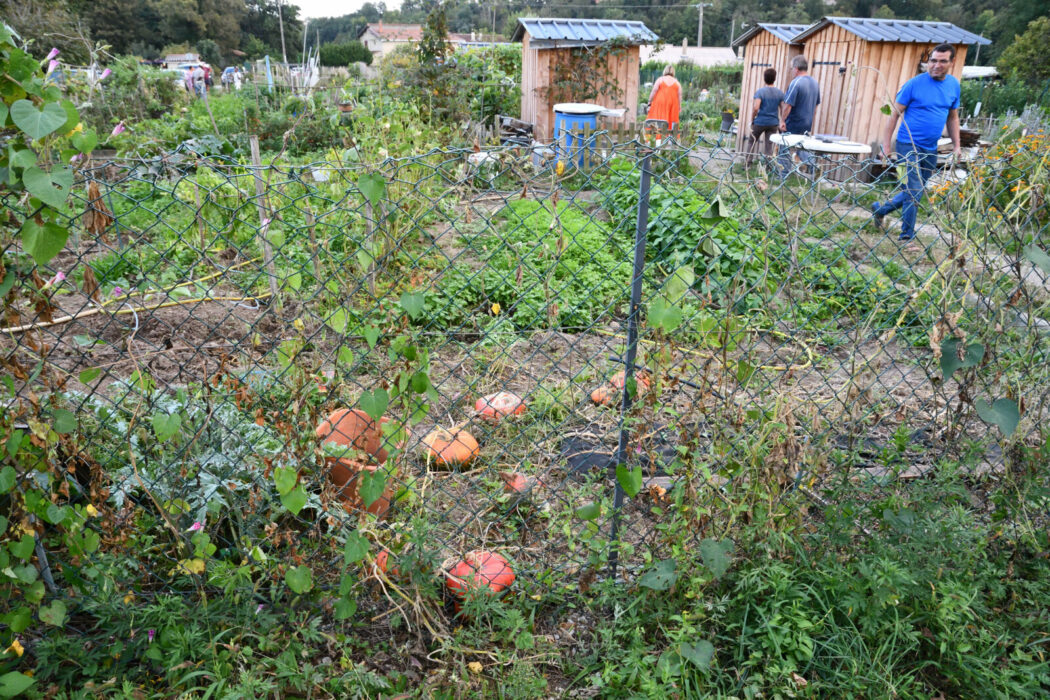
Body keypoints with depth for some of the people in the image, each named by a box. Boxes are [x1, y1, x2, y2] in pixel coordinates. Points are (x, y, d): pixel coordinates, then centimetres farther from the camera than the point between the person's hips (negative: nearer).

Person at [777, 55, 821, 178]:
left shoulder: (796, 82, -17)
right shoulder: (815, 83, 9)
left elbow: (788, 104, -22)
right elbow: (816, 105, 17)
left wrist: (782, 120, -15)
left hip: (792, 125, -8)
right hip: (807, 124, 8)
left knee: (785, 149, 3)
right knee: (802, 147, 20)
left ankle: (784, 176, 8)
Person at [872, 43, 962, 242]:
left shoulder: (954, 85, 8)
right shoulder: (914, 84, -9)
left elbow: (953, 117, 17)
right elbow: (895, 114, -7)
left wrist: (956, 145, 10)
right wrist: (886, 145, -13)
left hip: (931, 149, 6)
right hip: (909, 145, -6)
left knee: (915, 192, 13)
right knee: (914, 192, -8)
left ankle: (880, 209, 32)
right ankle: (907, 237, 4)